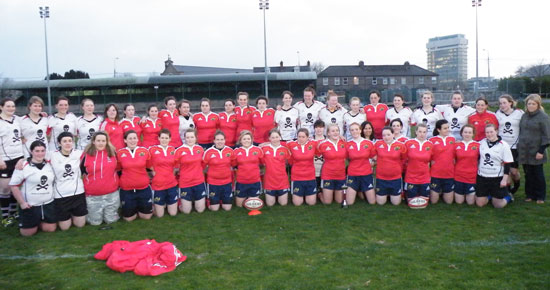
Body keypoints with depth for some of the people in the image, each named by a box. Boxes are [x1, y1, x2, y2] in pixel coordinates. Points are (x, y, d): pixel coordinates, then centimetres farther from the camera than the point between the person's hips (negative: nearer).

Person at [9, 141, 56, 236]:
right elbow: (13, 185, -9)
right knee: (28, 233, 3)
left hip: (48, 204, 4)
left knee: (50, 229, 6)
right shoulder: (23, 166, -14)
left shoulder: (50, 164, 2)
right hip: (30, 206, -4)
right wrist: (22, 202, -11)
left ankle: (40, 221, 36)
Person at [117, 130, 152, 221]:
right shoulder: (120, 153, -5)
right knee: (129, 218, 8)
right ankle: (133, 207, 40)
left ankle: (140, 207, 39)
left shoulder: (144, 151, -3)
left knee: (147, 216, 8)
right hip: (127, 190, 0)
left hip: (144, 188, 1)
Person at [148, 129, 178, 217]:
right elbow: (149, 165, 4)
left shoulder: (173, 150, 4)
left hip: (172, 184, 3)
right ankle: (154, 205, 34)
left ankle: (168, 202, 37)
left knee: (173, 213, 7)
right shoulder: (152, 149, -6)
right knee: (159, 215, 4)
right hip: (158, 184, -2)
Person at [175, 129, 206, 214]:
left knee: (200, 210, 8)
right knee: (186, 211, 4)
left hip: (199, 182, 3)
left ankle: (195, 199, 37)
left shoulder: (200, 149, 0)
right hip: (185, 183, -2)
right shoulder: (179, 151, -10)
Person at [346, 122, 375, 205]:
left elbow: (373, 157, 9)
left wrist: (372, 165, -2)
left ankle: (363, 191, 33)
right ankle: (357, 191, 27)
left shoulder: (369, 143, -2)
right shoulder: (348, 144, -3)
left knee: (372, 201, 2)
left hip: (367, 174, 1)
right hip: (353, 175, -1)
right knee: (349, 202, -4)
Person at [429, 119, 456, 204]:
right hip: (436, 174, -3)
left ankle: (444, 191, 39)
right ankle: (439, 191, 36)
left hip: (449, 174, 3)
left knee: (449, 201, 10)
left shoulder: (452, 139, 5)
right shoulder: (432, 140, -7)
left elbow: (454, 156, 13)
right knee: (433, 201, 6)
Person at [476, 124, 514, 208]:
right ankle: (489, 195, 35)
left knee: (498, 205, 1)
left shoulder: (503, 145, -7)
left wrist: (505, 179, -12)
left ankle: (508, 196, 31)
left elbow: (507, 164, -7)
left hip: (497, 178, -3)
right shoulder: (482, 142, 3)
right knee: (480, 203, 5)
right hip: (482, 177, 3)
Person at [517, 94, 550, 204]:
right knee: (528, 174, 10)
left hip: (536, 152, -5)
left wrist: (541, 151, -13)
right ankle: (530, 194, 20)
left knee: (538, 174, 5)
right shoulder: (524, 116, 11)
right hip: (524, 151, 5)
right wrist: (519, 146, 14)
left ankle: (540, 196, 16)